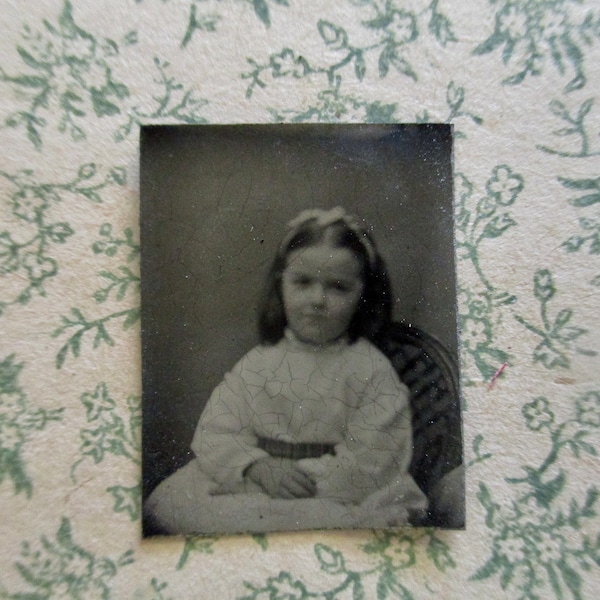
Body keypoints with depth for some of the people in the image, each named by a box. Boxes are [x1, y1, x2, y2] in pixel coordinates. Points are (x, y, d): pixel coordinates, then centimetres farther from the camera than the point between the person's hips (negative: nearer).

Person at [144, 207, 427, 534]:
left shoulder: (372, 370, -8)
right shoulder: (258, 362, 0)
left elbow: (372, 463, -10)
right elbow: (214, 433, -1)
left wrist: (302, 480, -17)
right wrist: (258, 467, -19)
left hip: (339, 497, -1)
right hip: (253, 488, 3)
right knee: (165, 501, -14)